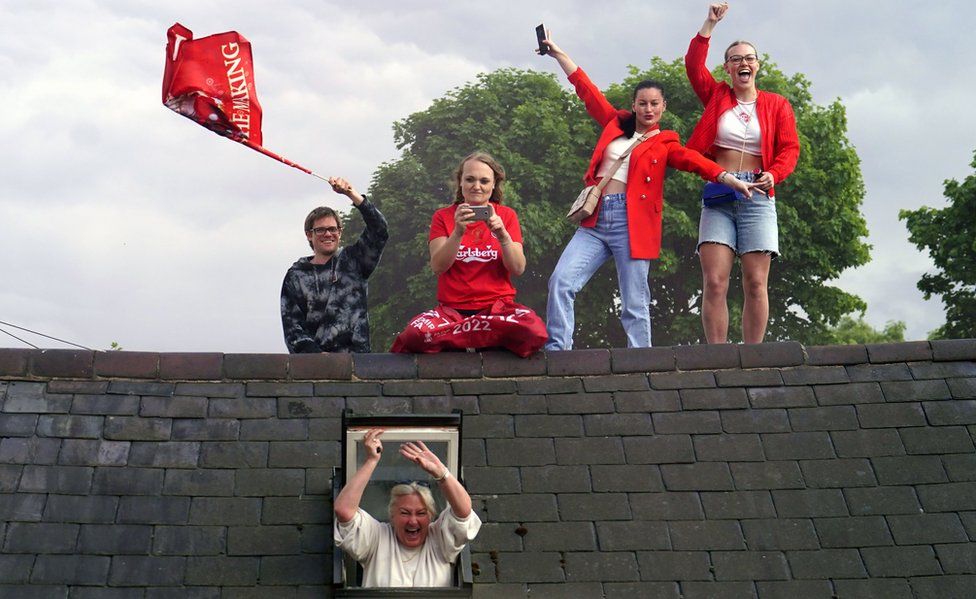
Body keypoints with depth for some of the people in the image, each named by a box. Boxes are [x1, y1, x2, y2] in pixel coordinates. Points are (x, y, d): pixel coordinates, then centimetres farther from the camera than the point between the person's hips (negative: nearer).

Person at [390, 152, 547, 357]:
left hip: (498, 306, 1)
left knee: (534, 331, -34)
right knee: (416, 333, -34)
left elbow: (518, 269, 0)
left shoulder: (506, 215, 11)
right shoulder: (443, 217, 10)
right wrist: (458, 233, -20)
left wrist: (503, 236, -17)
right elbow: (437, 267, -6)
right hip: (452, 308, -1)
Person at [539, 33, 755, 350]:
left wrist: (729, 178, -25)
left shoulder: (665, 143, 8)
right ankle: (556, 351, -5)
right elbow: (588, 91, 21)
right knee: (561, 281, -10)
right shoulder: (616, 124, 17)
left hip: (632, 223, -3)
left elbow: (694, 160, -8)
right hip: (595, 219, 3)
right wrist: (559, 54, 25)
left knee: (635, 306, -2)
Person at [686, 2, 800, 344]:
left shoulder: (777, 105, 11)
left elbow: (789, 148, 5)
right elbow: (693, 65, 2)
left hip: (756, 198, 0)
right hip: (717, 196, 0)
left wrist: (774, 174, -14)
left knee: (756, 284, -4)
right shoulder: (716, 96, 13)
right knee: (714, 282, -10)